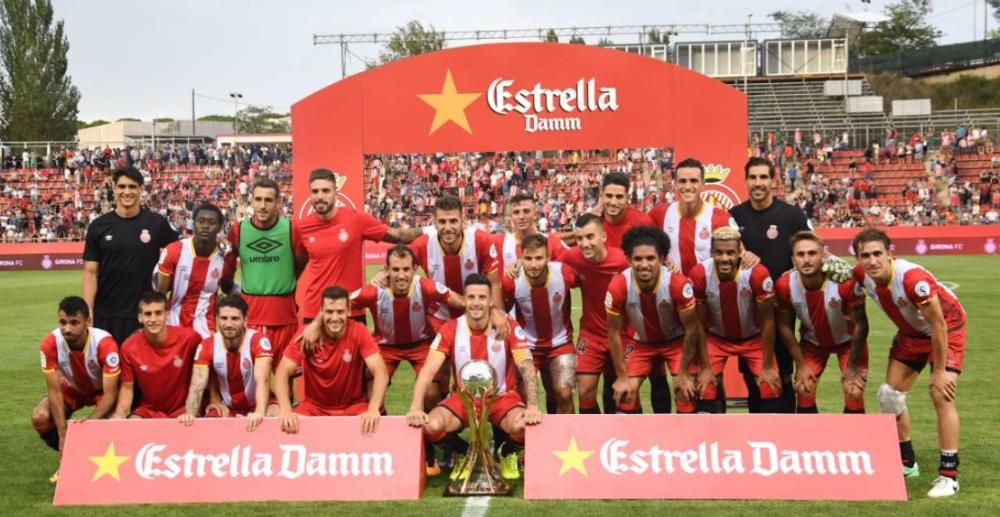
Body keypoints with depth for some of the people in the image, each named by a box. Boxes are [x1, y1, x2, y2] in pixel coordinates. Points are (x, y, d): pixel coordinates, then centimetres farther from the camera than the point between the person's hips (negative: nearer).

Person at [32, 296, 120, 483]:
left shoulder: (105, 343, -37)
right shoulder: (50, 344, -30)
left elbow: (109, 393, -31)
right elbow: (54, 391, -24)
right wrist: (63, 435, -30)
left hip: (101, 390, -3)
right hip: (71, 388, 3)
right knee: (40, 417, -24)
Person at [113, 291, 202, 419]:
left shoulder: (189, 338, -19)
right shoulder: (129, 347, -12)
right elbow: (127, 387, 0)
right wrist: (120, 414, -18)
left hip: (183, 409, -2)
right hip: (148, 410, 2)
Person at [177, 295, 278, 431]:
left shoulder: (259, 341, -23)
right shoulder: (206, 346, -13)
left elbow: (262, 380, -36)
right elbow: (197, 386, -21)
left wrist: (259, 413, -54)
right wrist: (190, 414, -43)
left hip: (256, 405, -3)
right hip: (226, 407, 3)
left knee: (277, 417, -32)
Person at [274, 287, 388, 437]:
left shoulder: (359, 332, -15)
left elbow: (380, 371, -23)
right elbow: (282, 372, -17)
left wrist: (373, 409, -40)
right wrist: (286, 410, -35)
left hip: (353, 406, 0)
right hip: (315, 406, 1)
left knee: (372, 425, -28)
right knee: (289, 424, -26)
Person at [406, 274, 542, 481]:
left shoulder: (510, 328, -12)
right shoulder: (449, 330, -9)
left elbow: (527, 369, -18)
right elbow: (428, 371, -14)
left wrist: (532, 406, -34)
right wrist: (415, 408, -28)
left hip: (502, 396, -1)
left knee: (523, 426, -34)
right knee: (431, 425, -28)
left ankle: (508, 453, 6)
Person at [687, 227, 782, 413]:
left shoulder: (757, 274, -32)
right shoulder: (699, 275, -28)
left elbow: (767, 321, -19)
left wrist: (767, 367, -15)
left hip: (754, 338, -1)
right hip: (716, 338, 1)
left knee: (771, 388, -11)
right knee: (706, 389, -10)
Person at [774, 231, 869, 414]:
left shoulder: (846, 281, -35)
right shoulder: (784, 285, -27)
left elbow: (860, 324, -21)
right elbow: (784, 325, -9)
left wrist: (852, 366, -14)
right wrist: (801, 364, -7)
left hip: (848, 340, -2)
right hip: (812, 341, 2)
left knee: (854, 394, -12)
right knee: (803, 391, -7)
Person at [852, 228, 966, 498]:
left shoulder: (913, 278, -37)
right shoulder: (862, 276, -20)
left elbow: (938, 326, -29)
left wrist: (939, 372, -23)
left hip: (947, 327, -7)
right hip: (911, 332, 7)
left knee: (941, 394, -20)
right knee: (889, 394, 3)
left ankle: (949, 475, -14)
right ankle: (906, 463, 20)